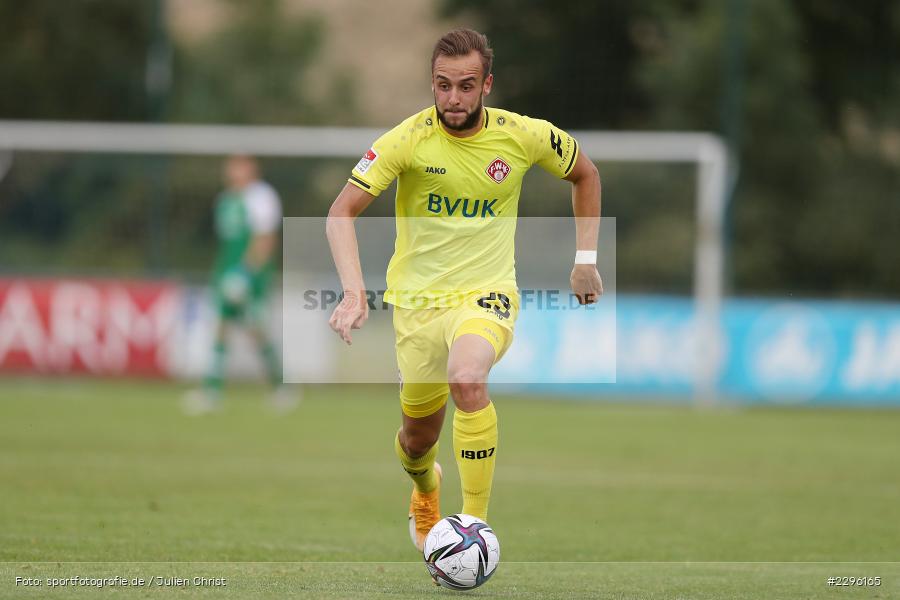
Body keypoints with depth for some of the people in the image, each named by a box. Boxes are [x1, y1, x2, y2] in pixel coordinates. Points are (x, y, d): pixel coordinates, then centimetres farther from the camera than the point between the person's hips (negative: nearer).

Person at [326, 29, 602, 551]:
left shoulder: (524, 136, -8)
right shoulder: (409, 139, -14)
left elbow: (585, 174, 13)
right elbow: (342, 213, -15)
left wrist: (586, 260, 9)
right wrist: (354, 290, -30)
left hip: (486, 293, -1)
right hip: (417, 299, 1)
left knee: (466, 379, -34)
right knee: (419, 438, 11)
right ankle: (425, 488, 51)